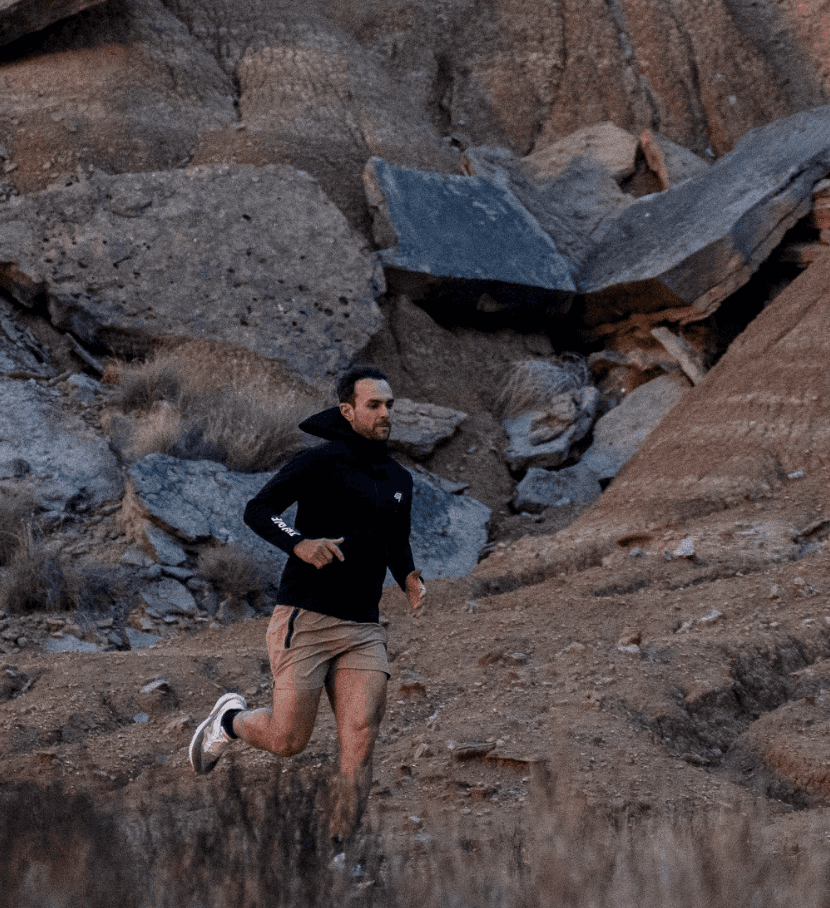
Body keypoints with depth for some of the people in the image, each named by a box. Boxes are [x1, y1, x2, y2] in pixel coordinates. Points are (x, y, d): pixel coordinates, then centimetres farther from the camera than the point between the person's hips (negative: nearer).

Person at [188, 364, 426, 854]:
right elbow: (257, 510, -10)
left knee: (361, 744, -8)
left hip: (364, 629, 5)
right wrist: (300, 544, -27)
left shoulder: (400, 480, 15)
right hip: (306, 618, -5)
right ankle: (231, 718, 30)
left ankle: (340, 855, -6)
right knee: (288, 740, -3)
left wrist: (411, 579, 7)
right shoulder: (321, 461, -6)